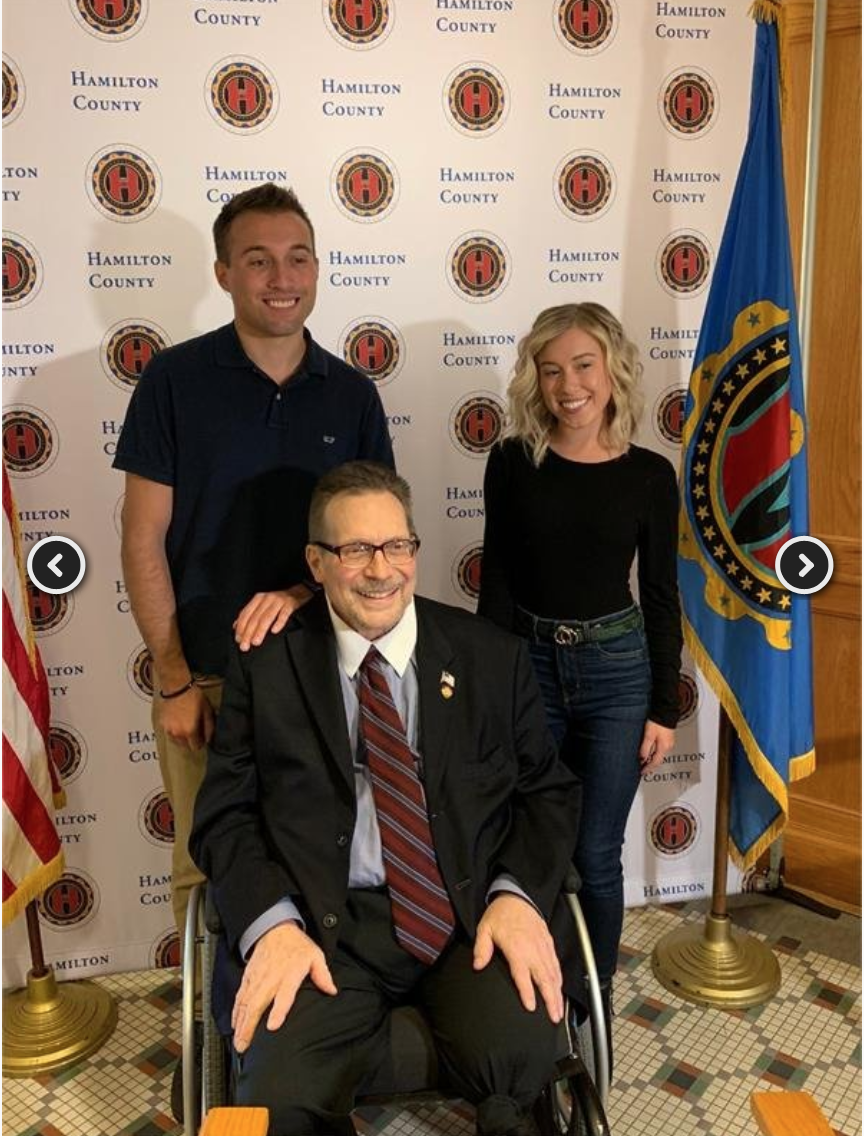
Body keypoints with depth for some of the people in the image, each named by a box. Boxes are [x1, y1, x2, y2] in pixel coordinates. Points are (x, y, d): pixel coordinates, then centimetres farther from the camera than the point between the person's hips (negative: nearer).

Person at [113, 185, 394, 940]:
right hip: (205, 674, -2)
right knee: (208, 867, 13)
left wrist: (302, 594, -16)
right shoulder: (176, 379, -6)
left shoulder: (352, 395, 1)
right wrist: (174, 679, -8)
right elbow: (144, 539, -6)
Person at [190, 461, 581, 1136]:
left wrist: (519, 894, -9)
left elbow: (547, 791, 9)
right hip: (328, 926, 0)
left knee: (521, 1069, -24)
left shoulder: (494, 657, 6)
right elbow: (225, 814, 3)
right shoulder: (266, 667, 3)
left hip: (474, 914, 1)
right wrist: (272, 923, -14)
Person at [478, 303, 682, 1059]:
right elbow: (497, 580, -2)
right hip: (527, 664, 1)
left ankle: (596, 991, 31)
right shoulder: (513, 462, -4)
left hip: (615, 671, -1)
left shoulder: (649, 474, -4)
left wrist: (665, 707, 0)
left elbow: (661, 597, 0)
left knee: (594, 854, 7)